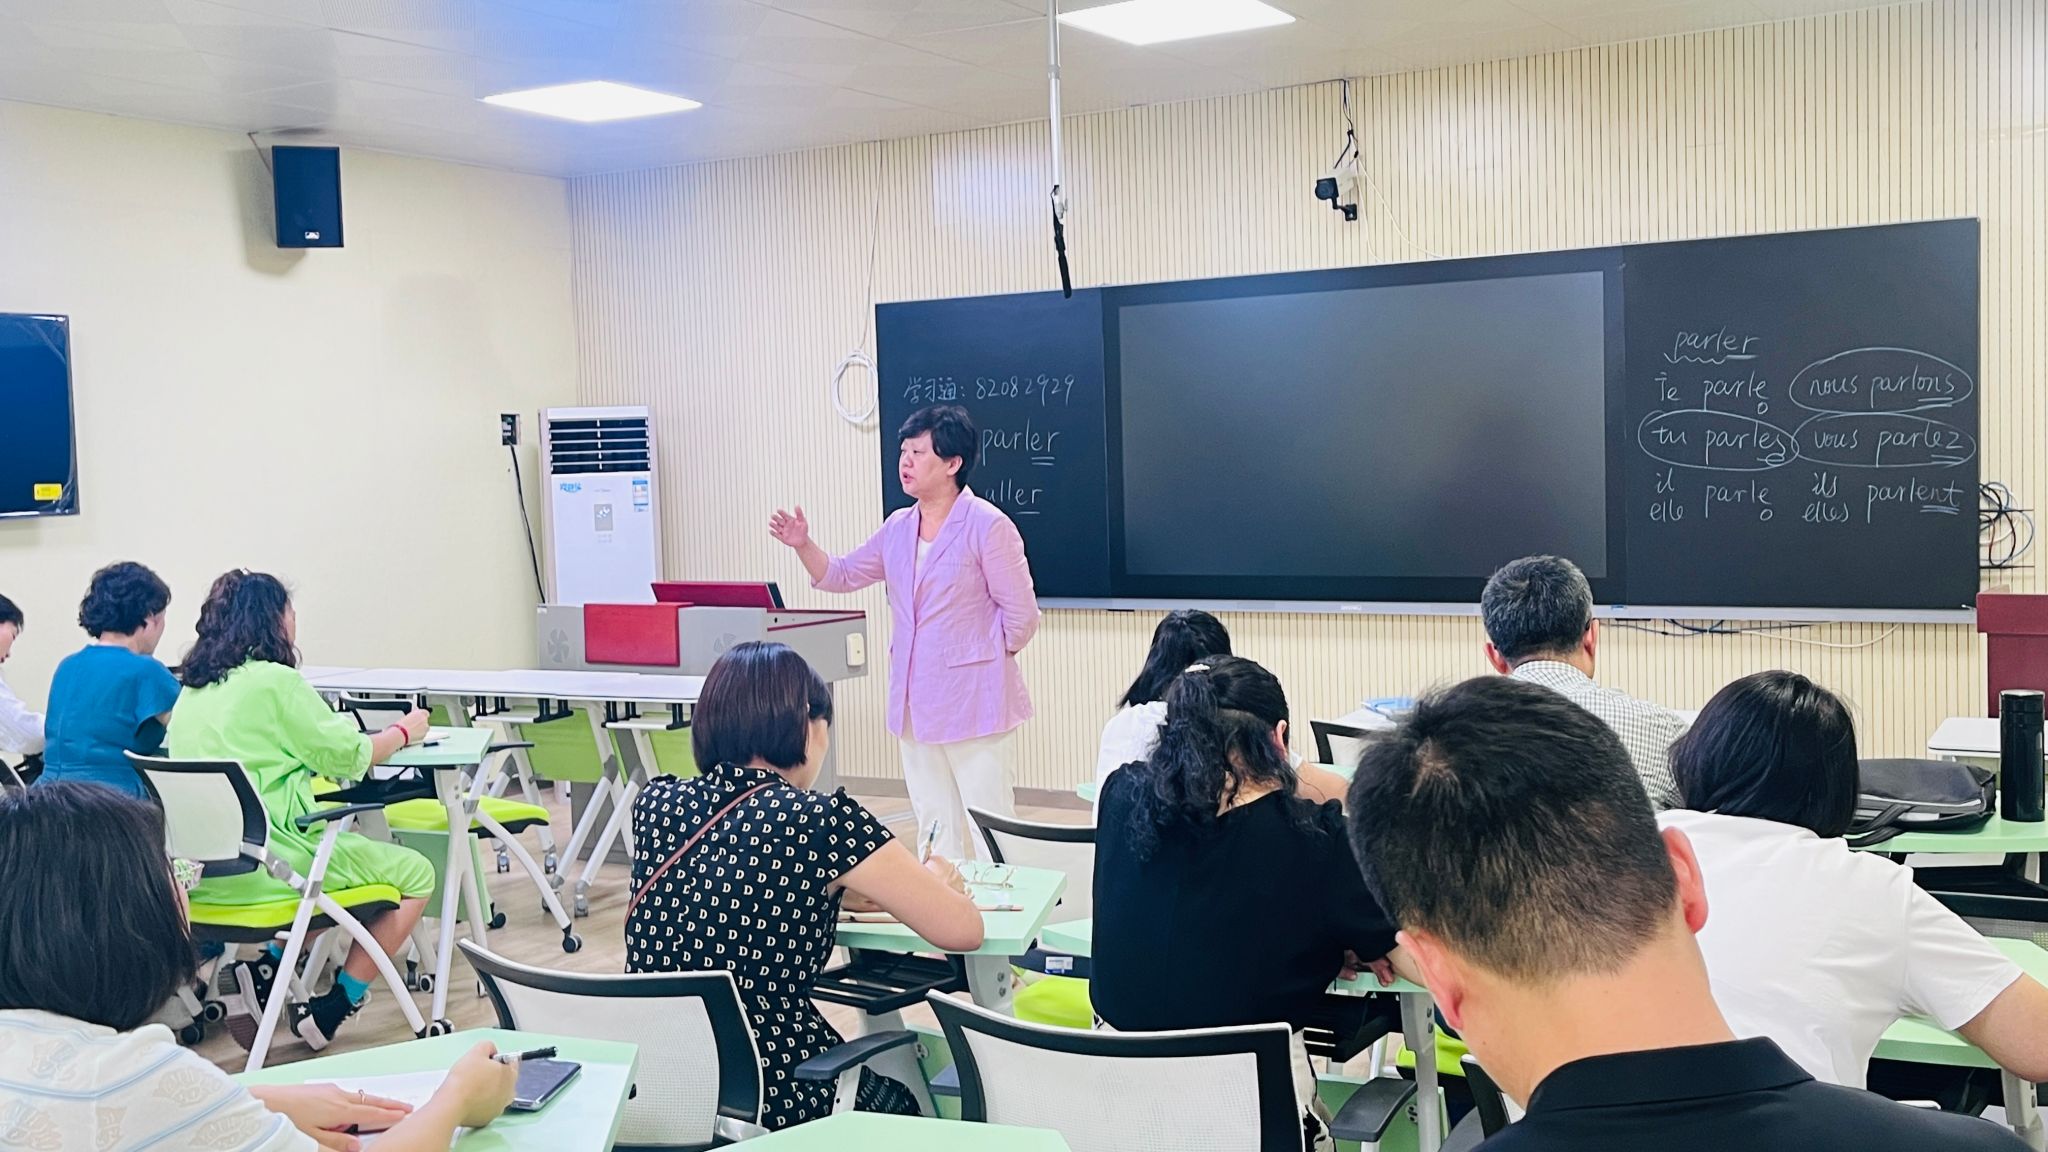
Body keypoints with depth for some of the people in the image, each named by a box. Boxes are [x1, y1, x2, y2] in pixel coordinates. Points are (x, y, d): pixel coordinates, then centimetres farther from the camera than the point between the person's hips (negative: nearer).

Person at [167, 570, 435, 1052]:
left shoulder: (193, 688, 12)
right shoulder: (275, 681, -11)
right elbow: (349, 757, -5)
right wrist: (403, 731, 13)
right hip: (267, 861, -8)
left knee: (342, 841, 29)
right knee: (415, 874, 7)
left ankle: (265, 970, 12)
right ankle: (329, 1011, 3)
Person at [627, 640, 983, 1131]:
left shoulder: (657, 804, 1)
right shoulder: (826, 821, -16)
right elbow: (963, 931, -8)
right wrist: (931, 882, 13)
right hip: (775, 1101, -6)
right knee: (911, 1094, 28)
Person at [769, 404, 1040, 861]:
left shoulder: (987, 526, -13)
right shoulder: (898, 528, 9)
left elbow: (1021, 616, -10)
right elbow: (842, 575, 19)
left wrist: (985, 657, 3)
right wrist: (803, 545, 2)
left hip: (975, 703, -7)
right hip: (916, 703, 7)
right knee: (934, 826, 15)